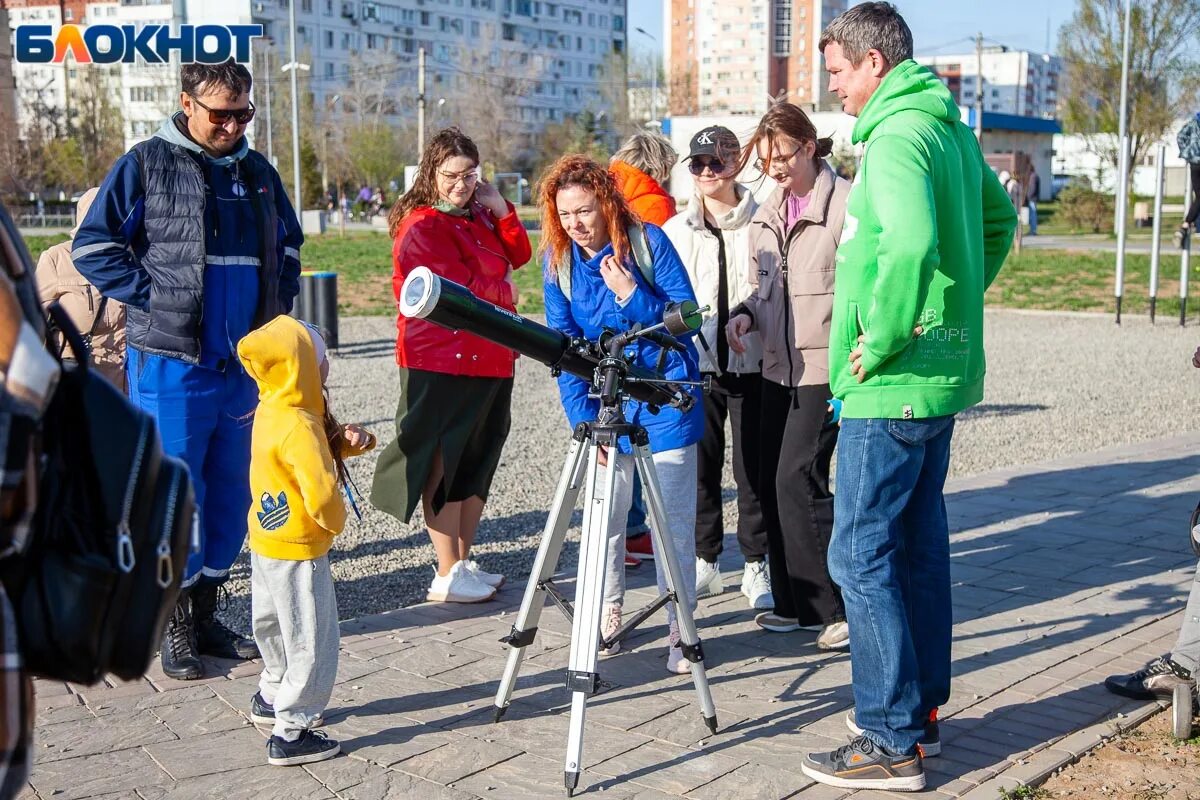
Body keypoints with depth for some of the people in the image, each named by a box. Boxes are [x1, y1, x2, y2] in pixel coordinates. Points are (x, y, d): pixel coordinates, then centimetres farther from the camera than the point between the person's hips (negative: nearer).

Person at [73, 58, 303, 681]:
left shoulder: (258, 173, 11)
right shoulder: (146, 165, -4)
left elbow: (289, 246, 25)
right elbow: (92, 248, -5)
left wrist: (277, 302, 10)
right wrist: (153, 298, -11)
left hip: (246, 364, 5)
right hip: (171, 364, -5)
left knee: (232, 493, 10)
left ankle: (204, 614, 23)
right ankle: (174, 625, 13)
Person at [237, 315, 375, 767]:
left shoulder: (271, 411, 2)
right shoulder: (298, 425, -27)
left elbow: (320, 446, 13)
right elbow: (321, 490, -34)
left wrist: (349, 439, -8)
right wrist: (335, 523, -14)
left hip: (267, 539, 10)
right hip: (298, 548, -10)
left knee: (277, 626, 26)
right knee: (312, 641, 0)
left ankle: (272, 697, 45)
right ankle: (290, 733, 6)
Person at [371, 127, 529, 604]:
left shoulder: (478, 216, 16)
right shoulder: (421, 227, -11)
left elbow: (517, 255, 15)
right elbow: (466, 288, -17)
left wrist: (500, 208, 4)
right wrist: (505, 293, -1)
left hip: (489, 360, 9)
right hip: (443, 363, -9)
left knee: (476, 465, 12)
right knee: (444, 467, -4)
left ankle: (464, 563, 21)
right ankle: (447, 576, 1)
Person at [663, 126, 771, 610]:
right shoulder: (674, 230, 11)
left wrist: (751, 316, -7)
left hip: (750, 364, -2)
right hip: (694, 365, 3)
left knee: (754, 469, 3)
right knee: (699, 467, 6)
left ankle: (756, 565, 15)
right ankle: (704, 561, 19)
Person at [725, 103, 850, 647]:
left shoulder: (844, 202, -9)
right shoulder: (766, 214, 15)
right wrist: (746, 314, 2)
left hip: (825, 368, -8)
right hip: (778, 367, 8)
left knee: (797, 477, -13)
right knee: (771, 481, 7)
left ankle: (835, 607, -1)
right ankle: (792, 603, 19)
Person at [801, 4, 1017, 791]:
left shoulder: (897, 135, -16)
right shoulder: (952, 128, 14)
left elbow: (911, 241, -33)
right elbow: (1000, 218, 27)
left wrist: (881, 340, -22)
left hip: (894, 384, -10)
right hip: (945, 374, 10)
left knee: (862, 556, -4)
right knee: (919, 544, 16)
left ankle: (892, 741, 2)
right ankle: (921, 711, 27)